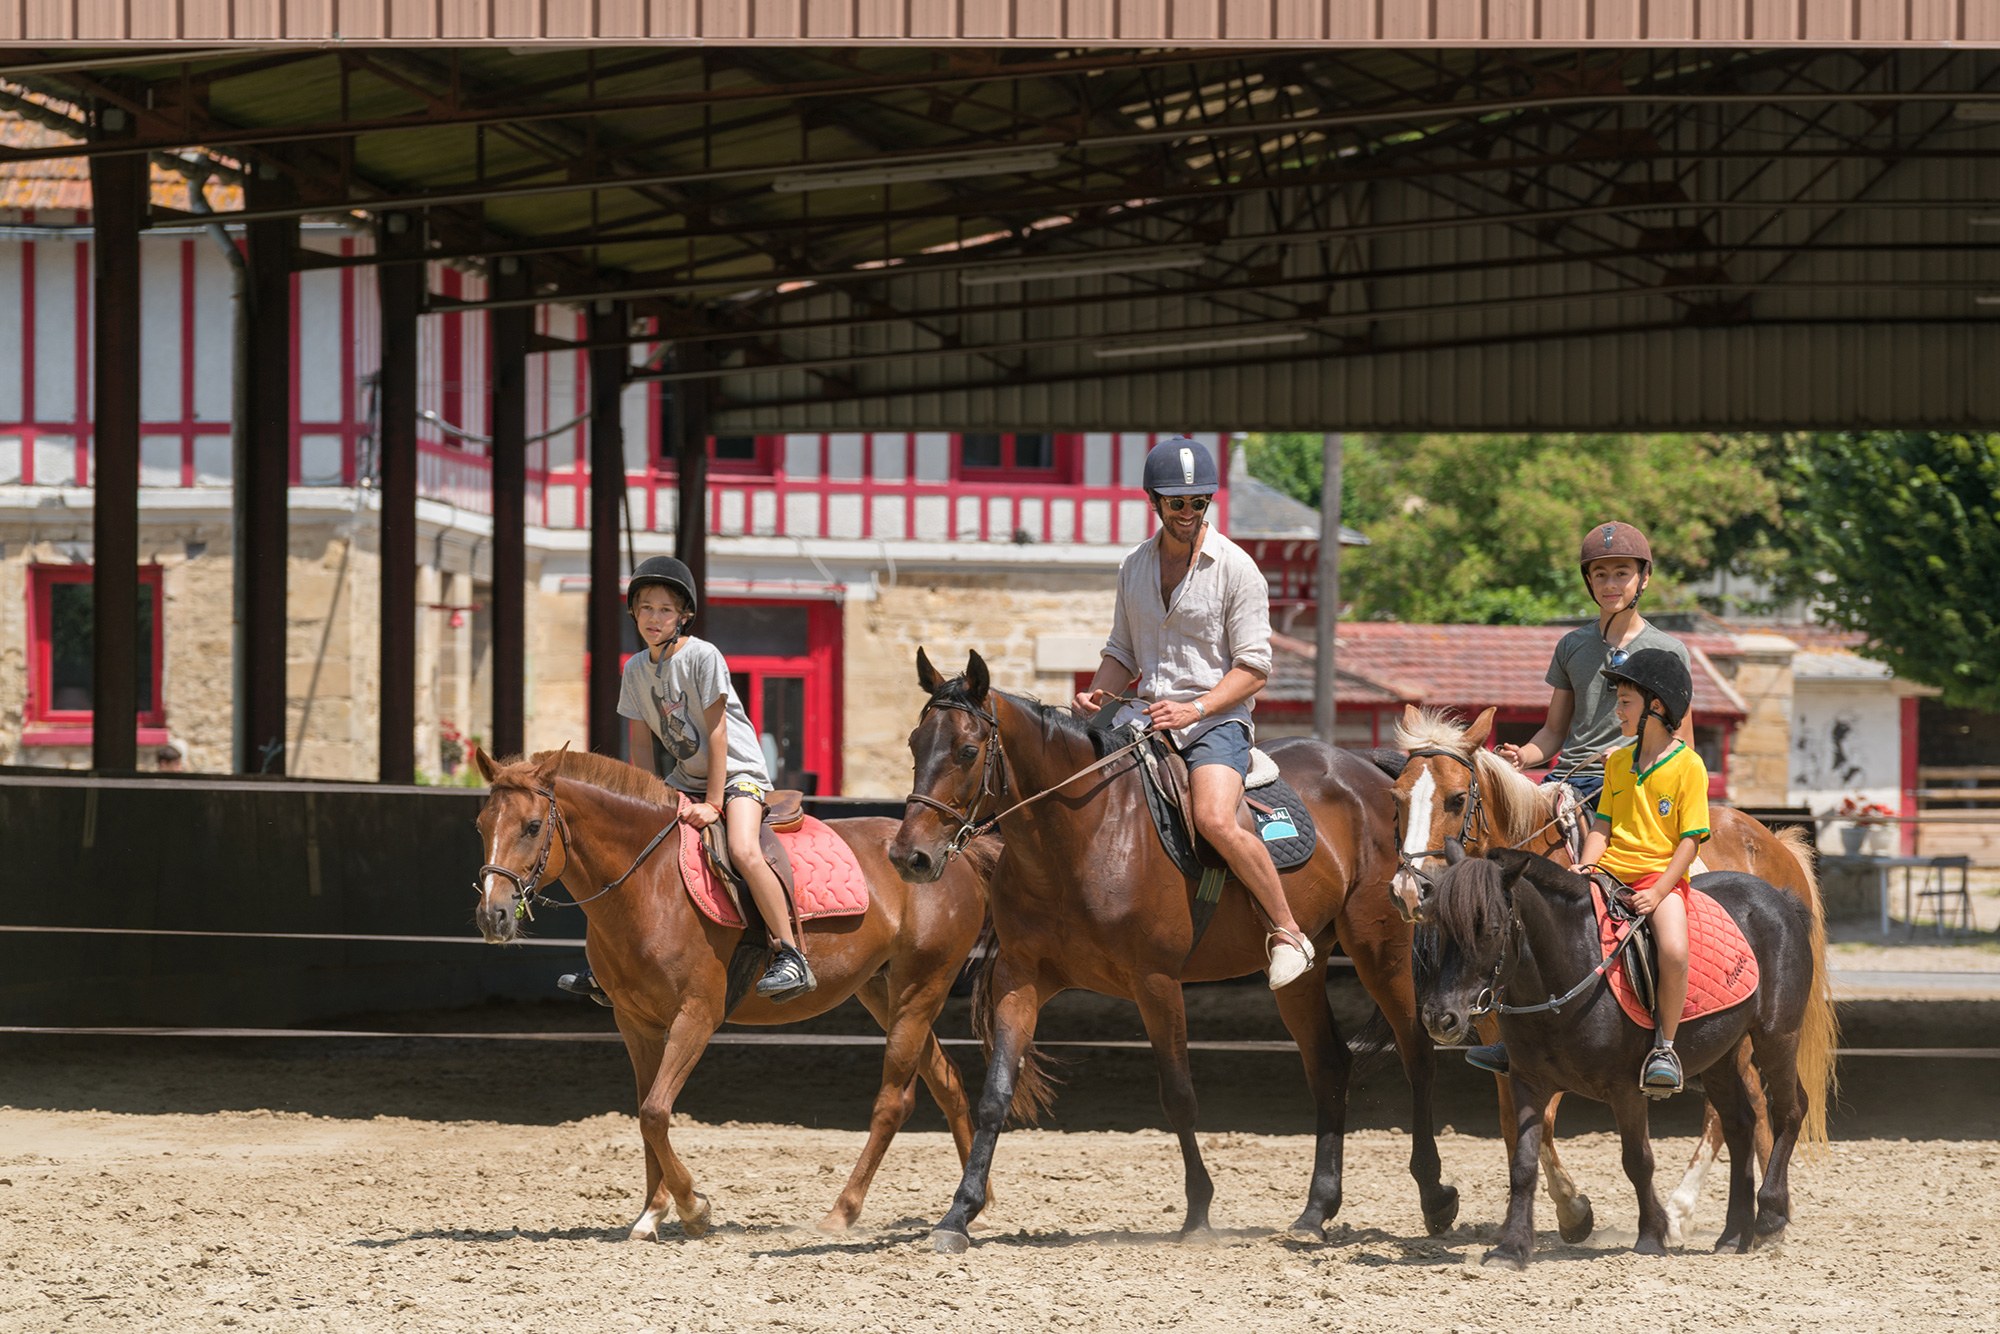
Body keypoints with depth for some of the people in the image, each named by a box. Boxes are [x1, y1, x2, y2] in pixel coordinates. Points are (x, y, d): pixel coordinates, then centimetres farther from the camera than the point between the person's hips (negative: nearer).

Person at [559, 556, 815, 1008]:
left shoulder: (702, 656, -16)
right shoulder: (636, 669, 2)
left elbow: (715, 732, -17)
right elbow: (641, 745, 9)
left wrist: (712, 804, -19)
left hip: (737, 772, -7)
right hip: (684, 779, 7)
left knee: (743, 851, -32)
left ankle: (791, 957, -28)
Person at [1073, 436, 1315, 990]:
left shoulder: (1235, 568, -5)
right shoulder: (1135, 565, 11)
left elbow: (1253, 668, -6)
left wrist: (1194, 709, -20)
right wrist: (1098, 695, -2)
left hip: (1216, 719, -5)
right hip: (1143, 714, 5)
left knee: (1215, 819, -30)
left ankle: (1287, 932, -17)